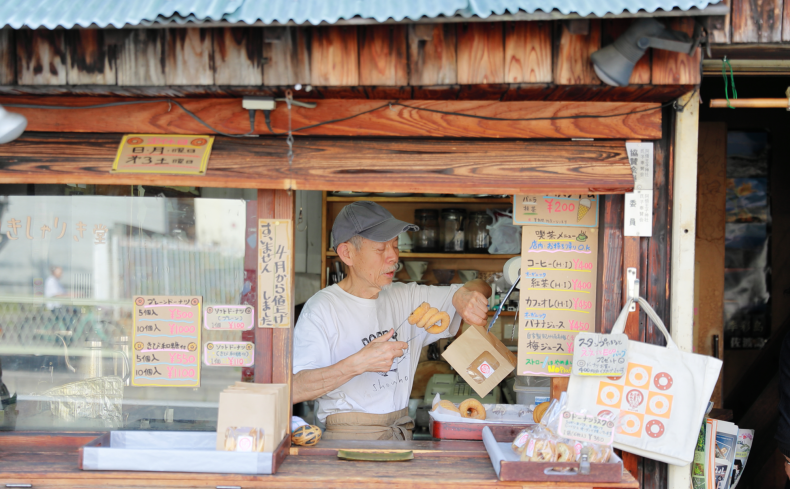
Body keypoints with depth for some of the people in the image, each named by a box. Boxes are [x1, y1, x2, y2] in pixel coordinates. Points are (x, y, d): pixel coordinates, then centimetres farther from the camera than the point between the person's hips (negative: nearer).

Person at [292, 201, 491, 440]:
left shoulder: (406, 298, 13)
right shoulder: (322, 308, -6)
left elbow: (481, 289, 17)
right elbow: (293, 389, -16)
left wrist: (466, 294, -7)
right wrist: (357, 363, -23)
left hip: (402, 435, 6)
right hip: (349, 438, -6)